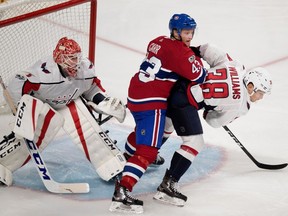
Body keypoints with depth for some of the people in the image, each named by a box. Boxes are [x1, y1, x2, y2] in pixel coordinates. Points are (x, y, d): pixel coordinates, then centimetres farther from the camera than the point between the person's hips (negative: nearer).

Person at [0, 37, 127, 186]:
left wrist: (105, 102, -11)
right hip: (40, 103, -4)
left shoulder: (86, 69, -22)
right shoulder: (44, 72, -42)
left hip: (70, 102, 4)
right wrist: (25, 110, -36)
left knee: (88, 130, -12)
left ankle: (113, 168, -6)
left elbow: (91, 87, 0)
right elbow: (16, 86, -35)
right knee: (29, 136, -21)